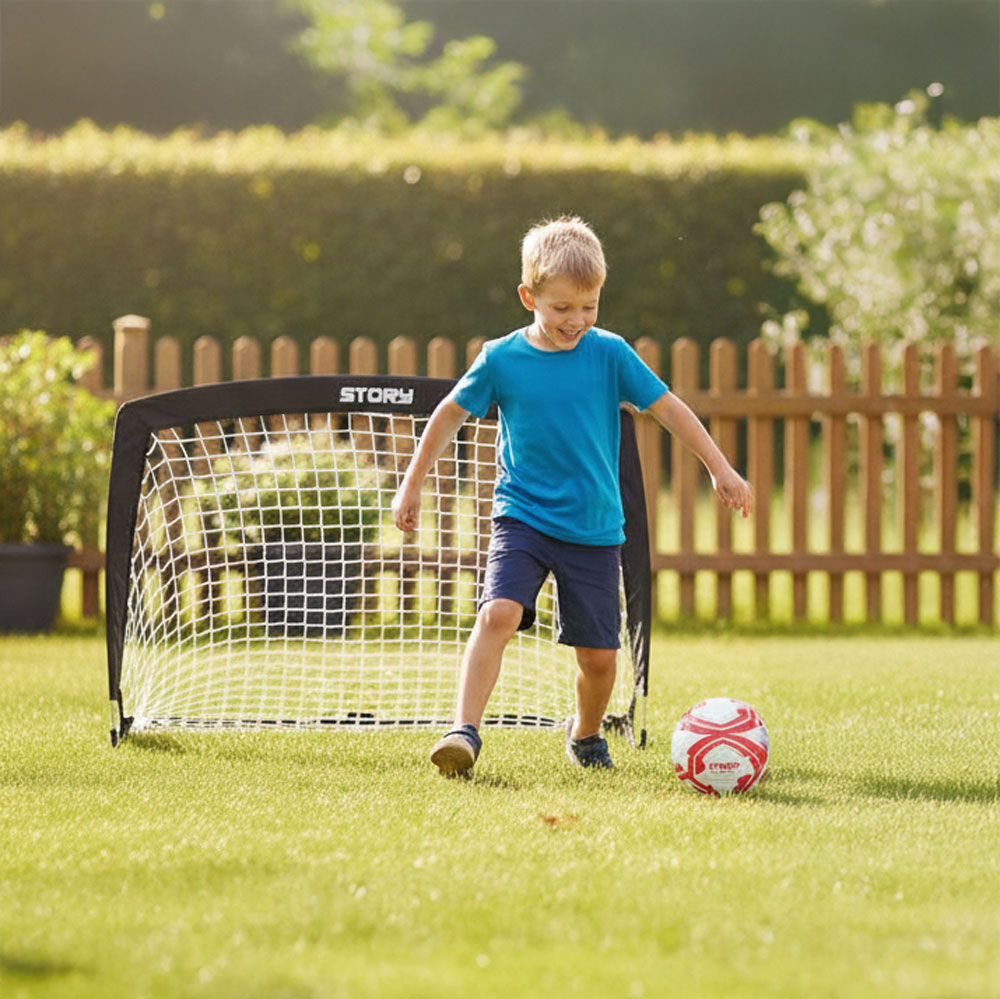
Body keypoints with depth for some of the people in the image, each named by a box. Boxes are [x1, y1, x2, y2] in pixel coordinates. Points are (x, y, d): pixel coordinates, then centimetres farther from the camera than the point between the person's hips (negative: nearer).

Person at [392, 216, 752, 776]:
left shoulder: (609, 353, -3)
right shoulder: (501, 360, -4)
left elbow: (668, 407, 4)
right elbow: (450, 415, 9)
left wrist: (720, 468, 2)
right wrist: (413, 486, 13)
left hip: (595, 529, 1)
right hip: (523, 517, -1)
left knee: (599, 654, 2)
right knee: (499, 613, -25)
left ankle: (587, 732, 31)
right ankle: (466, 732, -25)